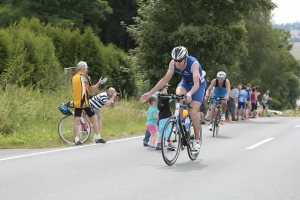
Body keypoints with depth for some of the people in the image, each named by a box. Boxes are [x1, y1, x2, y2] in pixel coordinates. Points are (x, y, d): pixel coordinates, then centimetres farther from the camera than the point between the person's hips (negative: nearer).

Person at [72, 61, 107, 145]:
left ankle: (77, 140, -2)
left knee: (76, 120, 3)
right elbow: (91, 89, -2)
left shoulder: (73, 78, 10)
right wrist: (99, 83, 5)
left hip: (76, 103, 5)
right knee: (94, 118, 7)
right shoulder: (84, 77, -8)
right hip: (84, 102, -5)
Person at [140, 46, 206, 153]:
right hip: (185, 83, 4)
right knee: (178, 96, -31)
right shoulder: (173, 63, -22)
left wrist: (189, 94, -64)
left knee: (193, 112, -16)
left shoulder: (193, 63, -35)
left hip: (198, 84, -4)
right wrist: (150, 93, -19)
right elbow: (165, 79, -15)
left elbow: (196, 84, -43)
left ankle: (197, 140, 0)